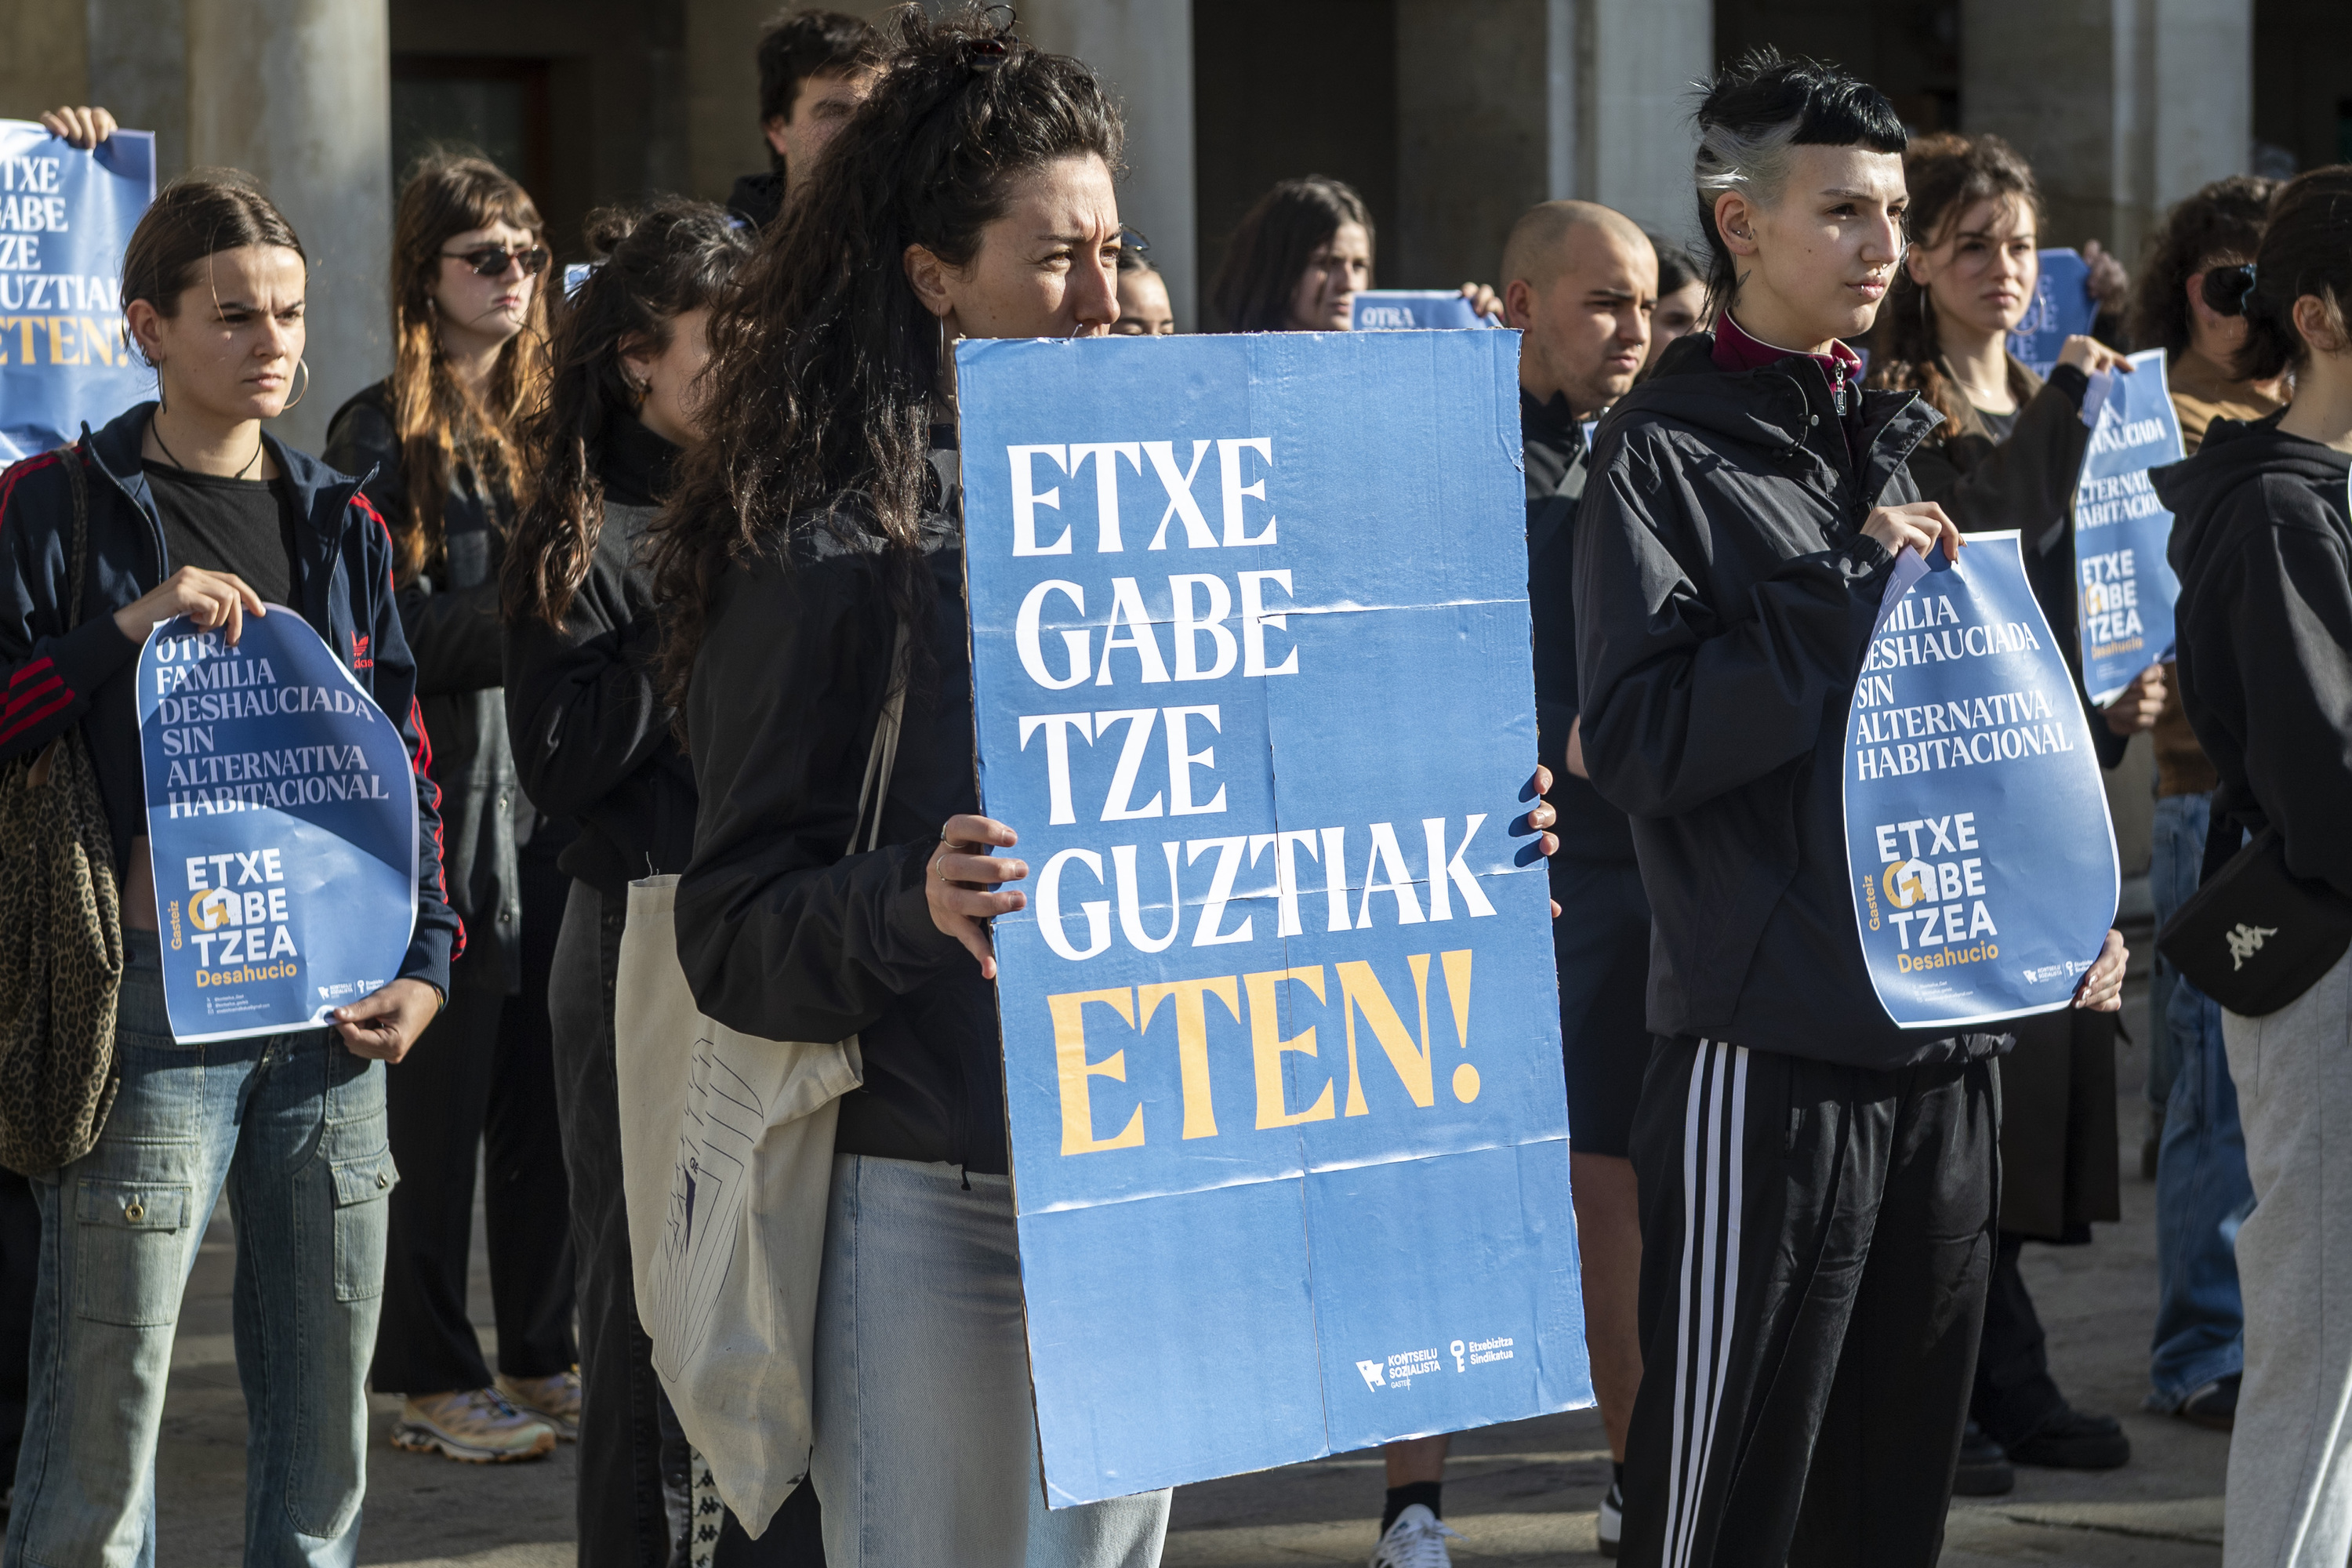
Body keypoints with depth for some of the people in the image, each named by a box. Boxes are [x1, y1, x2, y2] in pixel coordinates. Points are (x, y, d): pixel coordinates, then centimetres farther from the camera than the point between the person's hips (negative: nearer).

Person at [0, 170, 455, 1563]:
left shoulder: (342, 528, 14)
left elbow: (406, 768, 18)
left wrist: (426, 964, 6)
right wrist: (126, 628, -18)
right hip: (152, 997, -5)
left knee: (326, 1423, 9)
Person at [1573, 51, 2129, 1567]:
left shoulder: (1903, 442, 16)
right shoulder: (1670, 452, -6)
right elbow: (1641, 743, -18)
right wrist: (1851, 589, -18)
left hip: (1945, 1054, 7)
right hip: (1772, 1061, -7)